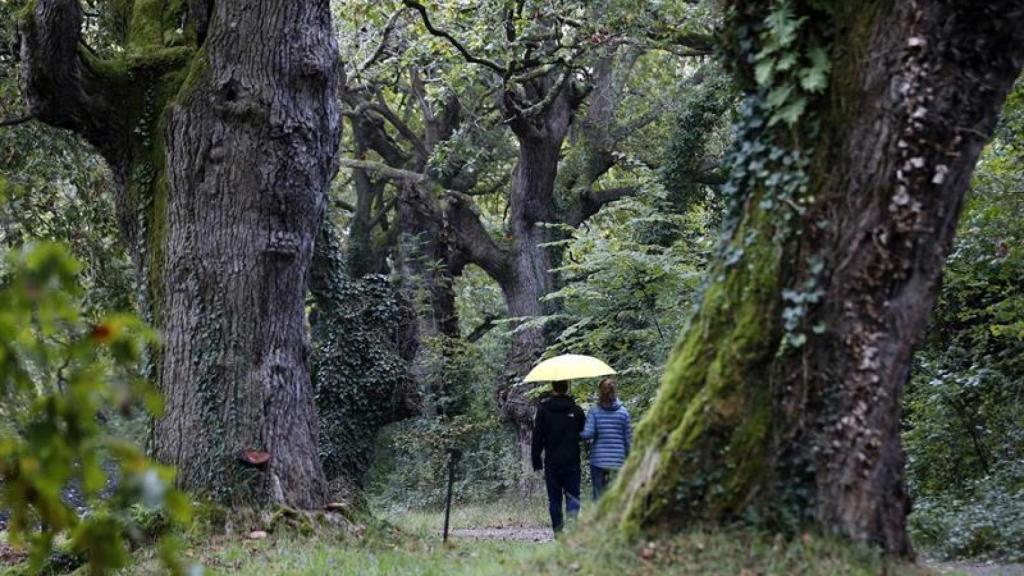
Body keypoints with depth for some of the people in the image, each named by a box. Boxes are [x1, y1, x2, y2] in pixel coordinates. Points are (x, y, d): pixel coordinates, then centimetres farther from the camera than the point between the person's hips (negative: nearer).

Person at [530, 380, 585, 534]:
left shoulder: (543, 410, -2)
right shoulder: (576, 410, -2)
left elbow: (537, 438, -2)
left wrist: (536, 462, 3)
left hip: (552, 463, 0)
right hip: (572, 462, 0)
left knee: (554, 498, 7)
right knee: (573, 495, 5)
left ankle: (558, 531, 6)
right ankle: (572, 520, -20)